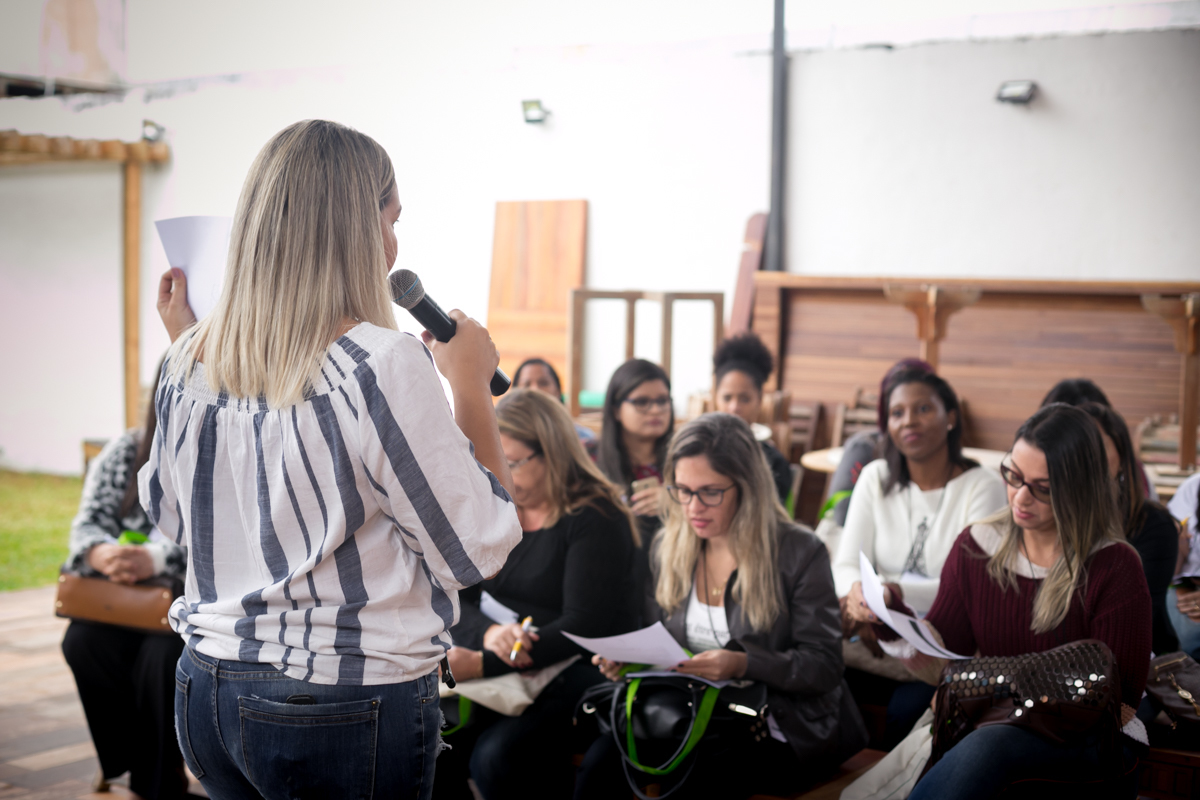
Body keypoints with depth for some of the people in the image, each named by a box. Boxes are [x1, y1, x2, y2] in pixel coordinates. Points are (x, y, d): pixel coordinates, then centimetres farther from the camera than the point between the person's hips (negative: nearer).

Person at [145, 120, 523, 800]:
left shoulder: (193, 359, -1)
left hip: (207, 692, 6)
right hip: (351, 709, -6)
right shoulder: (385, 365, -20)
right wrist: (471, 386, -3)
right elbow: (476, 552, -13)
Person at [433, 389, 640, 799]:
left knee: (493, 754, -29)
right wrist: (488, 634, -18)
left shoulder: (595, 517, -8)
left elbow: (585, 625, -17)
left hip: (572, 672, -5)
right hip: (500, 671, 5)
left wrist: (481, 664, -24)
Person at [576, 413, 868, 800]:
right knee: (601, 761, -25)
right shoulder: (666, 548, 8)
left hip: (772, 729, -4)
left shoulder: (800, 552, -8)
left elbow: (824, 665, -8)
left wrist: (742, 665, -24)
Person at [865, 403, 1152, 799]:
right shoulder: (975, 546, 6)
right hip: (985, 724, 4)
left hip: (1081, 739, -3)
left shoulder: (1114, 569, -8)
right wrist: (891, 612, -13)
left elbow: (1117, 701, -6)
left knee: (989, 746, -38)